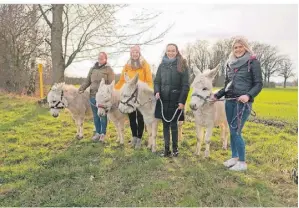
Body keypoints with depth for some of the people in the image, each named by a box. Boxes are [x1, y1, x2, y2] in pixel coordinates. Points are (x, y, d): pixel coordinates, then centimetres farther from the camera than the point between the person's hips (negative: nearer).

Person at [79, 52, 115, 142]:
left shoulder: (109, 70, -3)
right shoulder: (93, 69, 11)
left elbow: (111, 84, -9)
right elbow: (87, 81, 12)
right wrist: (81, 89, -2)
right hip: (93, 96, 5)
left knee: (103, 116, 6)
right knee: (95, 116, 12)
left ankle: (103, 133, 19)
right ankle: (97, 132, 25)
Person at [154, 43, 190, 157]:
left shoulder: (182, 65, -2)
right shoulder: (162, 65, 9)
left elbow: (185, 85, -5)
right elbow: (157, 81, 11)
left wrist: (182, 101, -13)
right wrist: (157, 91, -10)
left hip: (175, 100, -3)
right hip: (163, 100, 4)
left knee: (173, 124, 0)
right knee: (165, 124, 9)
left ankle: (175, 148, 19)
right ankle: (166, 148, 19)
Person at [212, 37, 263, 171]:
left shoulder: (253, 62, -3)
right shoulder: (230, 64, 13)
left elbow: (259, 84, -7)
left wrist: (248, 95, -24)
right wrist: (217, 96, 6)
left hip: (243, 102, -6)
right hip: (229, 101, 6)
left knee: (236, 132, -7)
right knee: (232, 131, 11)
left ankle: (242, 162, 9)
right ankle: (234, 157, 26)